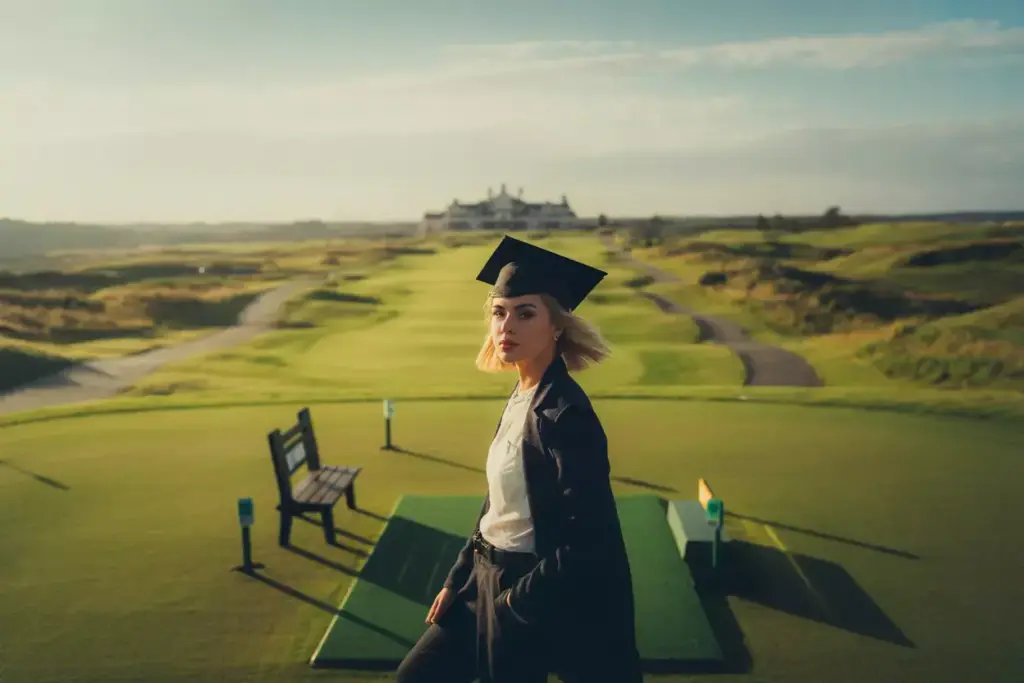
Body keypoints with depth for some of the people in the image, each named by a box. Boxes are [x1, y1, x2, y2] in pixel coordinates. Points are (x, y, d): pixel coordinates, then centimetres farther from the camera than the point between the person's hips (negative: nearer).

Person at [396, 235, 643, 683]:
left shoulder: (564, 413, -23)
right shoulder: (520, 397, 3)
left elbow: (588, 540, -25)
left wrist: (517, 600, -15)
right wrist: (457, 579, 10)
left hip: (535, 599, -8)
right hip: (488, 579, 9)